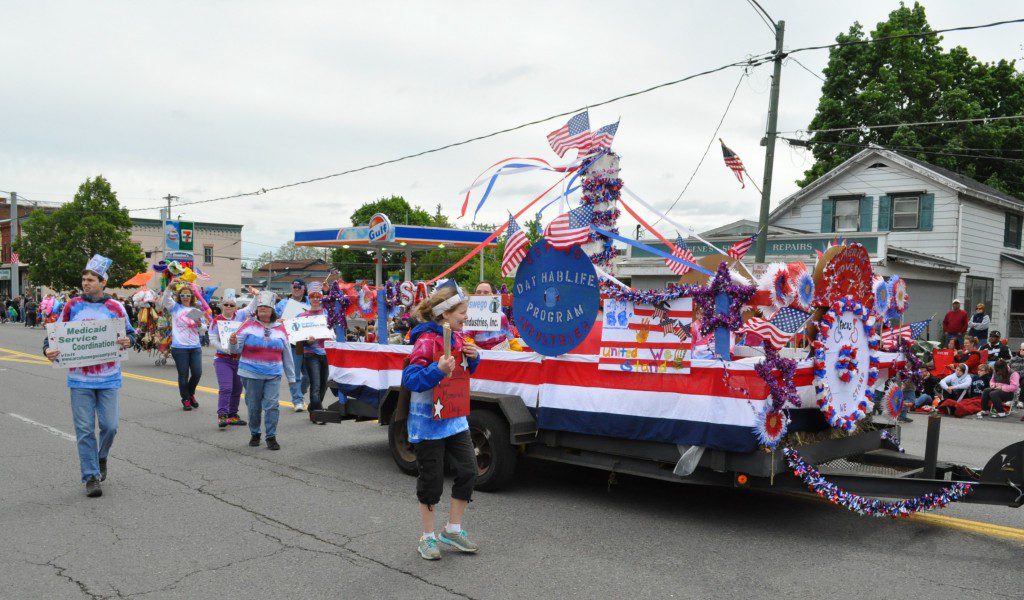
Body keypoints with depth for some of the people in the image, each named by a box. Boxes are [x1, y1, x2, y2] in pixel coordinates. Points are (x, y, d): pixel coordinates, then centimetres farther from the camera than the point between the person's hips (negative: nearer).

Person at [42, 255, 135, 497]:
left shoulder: (115, 307, 2)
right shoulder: (72, 306, 3)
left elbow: (130, 333, 10)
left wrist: (128, 341, -14)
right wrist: (49, 349, -12)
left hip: (108, 378, 0)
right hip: (80, 378, 0)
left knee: (109, 426, 1)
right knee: (85, 430, 0)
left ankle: (100, 457, 32)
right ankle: (91, 477, 8)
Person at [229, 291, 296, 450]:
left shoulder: (280, 328, 8)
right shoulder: (249, 325, 1)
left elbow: (287, 354, 13)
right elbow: (237, 349, -2)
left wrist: (291, 376, 15)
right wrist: (233, 343, -26)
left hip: (273, 374, 1)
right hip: (251, 374, -1)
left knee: (272, 405, -6)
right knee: (254, 406, 7)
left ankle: (271, 437, 3)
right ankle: (254, 434, 25)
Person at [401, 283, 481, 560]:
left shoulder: (458, 337, 6)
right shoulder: (427, 340, -19)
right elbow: (409, 379, -22)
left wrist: (473, 357, -1)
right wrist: (438, 369, -35)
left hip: (455, 418, 8)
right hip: (429, 421, -8)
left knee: (468, 471, 8)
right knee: (431, 481, 4)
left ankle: (453, 530, 25)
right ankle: (428, 537, 22)